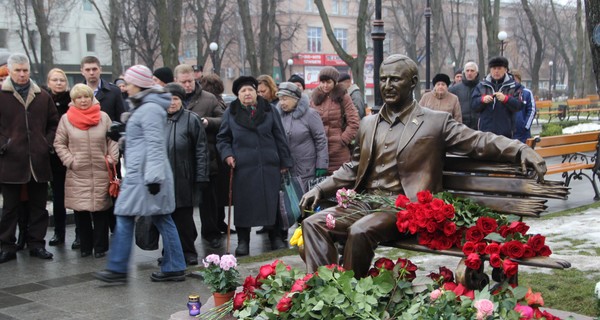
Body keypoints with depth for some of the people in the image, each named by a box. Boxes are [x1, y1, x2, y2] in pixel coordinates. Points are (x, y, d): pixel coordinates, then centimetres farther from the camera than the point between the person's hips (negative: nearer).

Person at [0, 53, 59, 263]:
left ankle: (36, 244, 19)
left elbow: (54, 123, 16)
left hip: (38, 160, 3)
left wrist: (48, 143, 3)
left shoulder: (42, 97, 9)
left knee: (38, 205, 9)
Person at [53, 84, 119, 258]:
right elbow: (59, 144, 5)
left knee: (100, 210, 3)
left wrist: (112, 158, -4)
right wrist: (70, 161, -5)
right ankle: (85, 246, 18)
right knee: (80, 210, 5)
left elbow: (113, 140, 7)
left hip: (101, 173, 0)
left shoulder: (103, 117, 1)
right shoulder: (66, 119, 1)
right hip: (77, 174, 1)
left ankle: (100, 246, 14)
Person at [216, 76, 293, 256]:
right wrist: (227, 154, -7)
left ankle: (276, 237, 18)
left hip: (269, 166, 1)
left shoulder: (269, 110, 9)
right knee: (244, 204, 1)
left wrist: (285, 162, 7)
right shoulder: (230, 113, 7)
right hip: (243, 167, -1)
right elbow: (222, 138, 11)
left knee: (272, 202, 5)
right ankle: (243, 241, 11)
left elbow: (279, 137, 10)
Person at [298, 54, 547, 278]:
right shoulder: (369, 124, 18)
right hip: (366, 202, 6)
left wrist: (521, 150, -19)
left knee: (360, 231, -32)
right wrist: (320, 189, 11)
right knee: (313, 223, -16)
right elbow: (354, 168, 24)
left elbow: (479, 141, -3)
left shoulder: (436, 122, 2)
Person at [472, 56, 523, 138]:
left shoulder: (514, 86, 4)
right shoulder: (481, 86, 11)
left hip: (506, 131, -1)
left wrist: (505, 99, -23)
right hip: (486, 130, 1)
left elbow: (518, 105, -7)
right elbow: (473, 105, 3)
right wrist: (482, 99, -17)